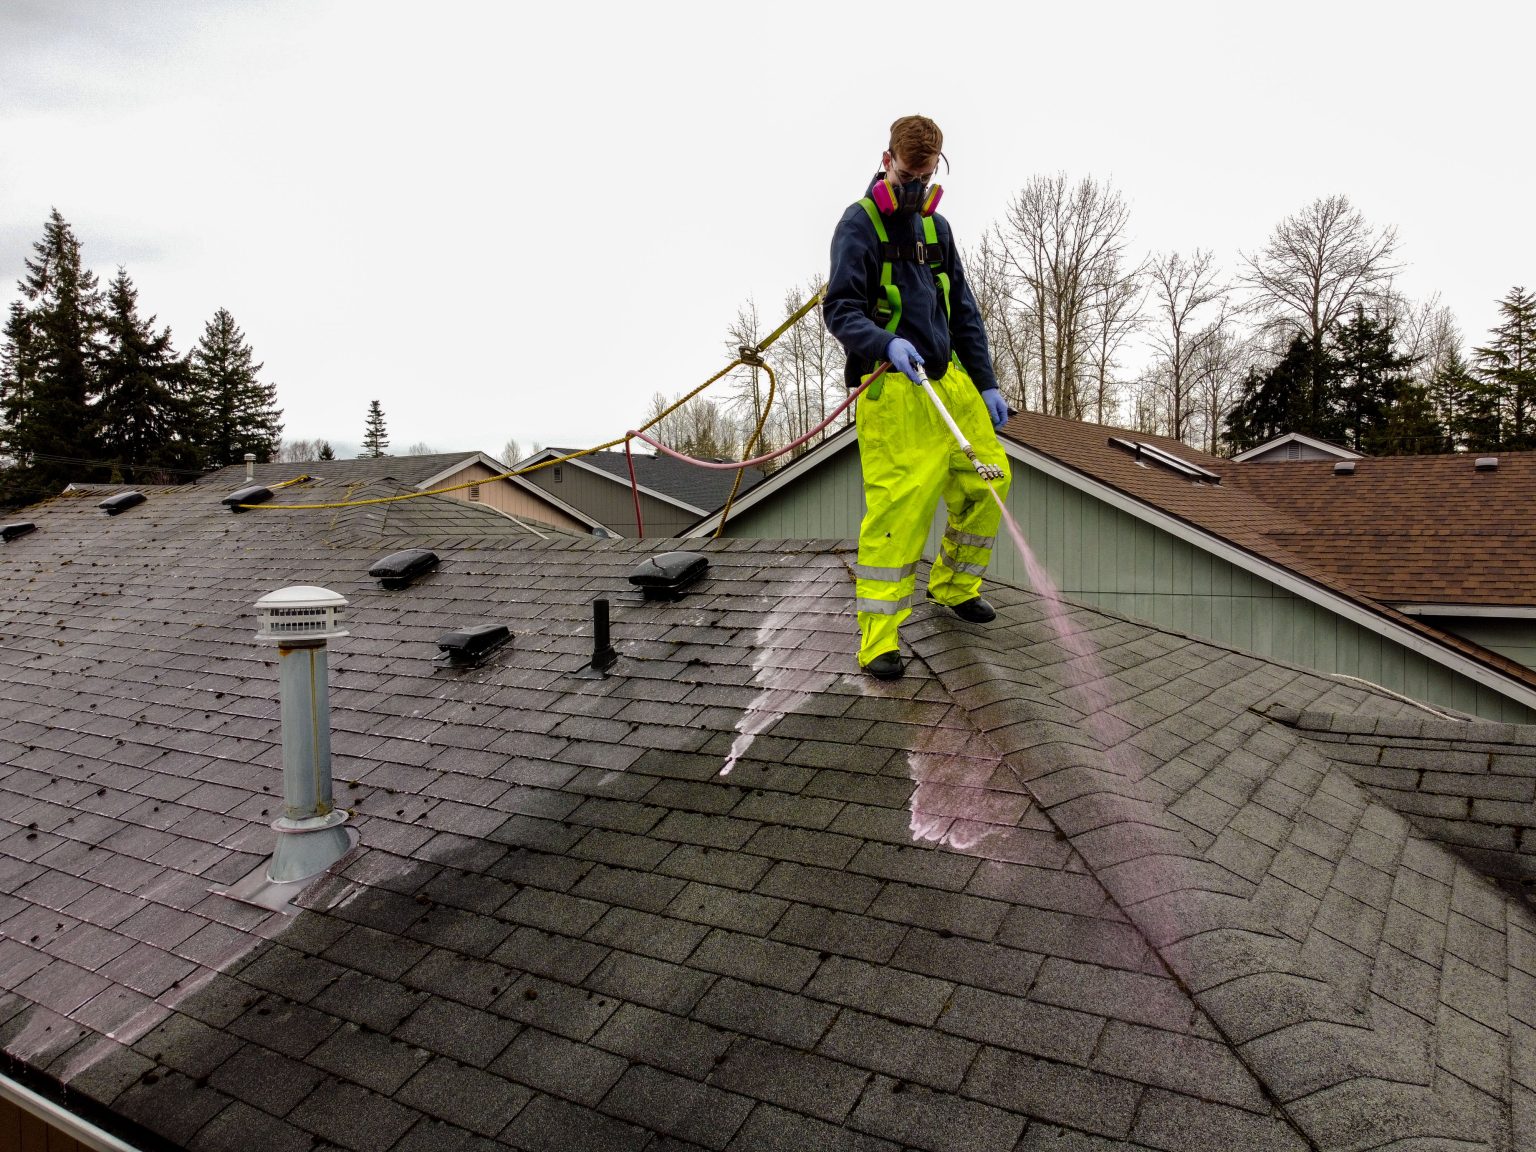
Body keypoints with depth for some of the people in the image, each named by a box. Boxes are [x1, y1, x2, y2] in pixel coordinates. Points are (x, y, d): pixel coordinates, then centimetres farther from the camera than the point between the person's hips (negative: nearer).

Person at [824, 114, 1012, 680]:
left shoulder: (936, 227, 20)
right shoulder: (859, 223, -1)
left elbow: (963, 311, 21)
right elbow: (841, 309, -12)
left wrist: (986, 384, 14)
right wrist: (887, 344, -31)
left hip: (950, 378, 8)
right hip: (892, 386, -7)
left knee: (987, 479, 5)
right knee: (899, 502, -15)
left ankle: (953, 585, 28)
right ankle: (879, 639, -9)